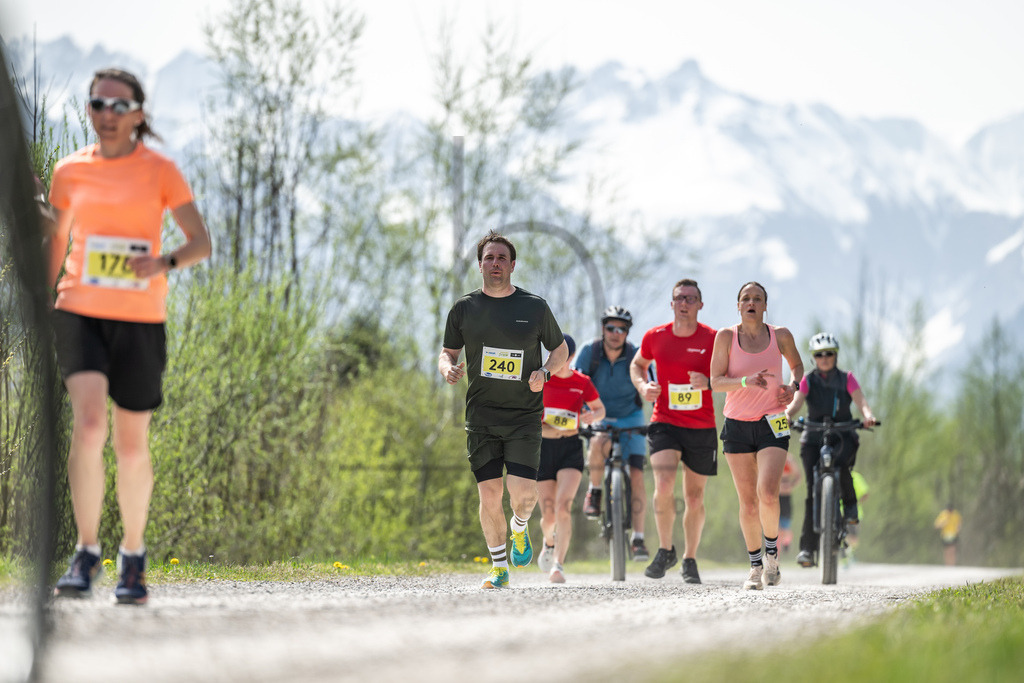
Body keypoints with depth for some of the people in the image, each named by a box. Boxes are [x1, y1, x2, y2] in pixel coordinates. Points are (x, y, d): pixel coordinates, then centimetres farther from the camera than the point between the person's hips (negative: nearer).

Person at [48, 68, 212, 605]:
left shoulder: (159, 171, 0)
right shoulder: (69, 171, 6)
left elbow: (201, 243, -1)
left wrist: (165, 262, -22)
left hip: (139, 320, 0)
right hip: (80, 313, 0)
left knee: (132, 445, 6)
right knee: (88, 424, -21)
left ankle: (133, 558, 25)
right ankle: (86, 555, -14)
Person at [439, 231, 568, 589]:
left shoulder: (535, 307, 2)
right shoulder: (464, 308, 5)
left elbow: (561, 348, 13)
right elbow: (447, 353, 15)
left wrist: (544, 372, -7)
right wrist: (448, 369, -8)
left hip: (525, 415, -1)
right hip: (481, 415, 1)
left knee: (524, 494, -13)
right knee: (489, 494, -4)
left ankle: (519, 530, 23)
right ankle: (499, 567, 14)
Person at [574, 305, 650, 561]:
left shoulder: (635, 357, -14)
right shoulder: (589, 352, -13)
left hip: (630, 419, 0)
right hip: (599, 417, 0)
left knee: (636, 476, -12)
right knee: (599, 442, -37)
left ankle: (638, 538, -6)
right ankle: (594, 491, -11)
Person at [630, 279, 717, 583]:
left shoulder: (713, 339, -5)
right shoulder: (655, 336, 0)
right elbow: (637, 365, 18)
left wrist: (708, 383, -21)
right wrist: (643, 386, -3)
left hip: (702, 428, 0)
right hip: (665, 423, 0)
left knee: (695, 497, 8)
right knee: (664, 484, -21)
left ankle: (690, 560, 27)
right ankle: (665, 550, -1)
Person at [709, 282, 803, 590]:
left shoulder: (781, 336, 1)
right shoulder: (726, 337, -2)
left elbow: (797, 365, 19)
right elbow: (716, 382, -6)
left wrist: (794, 386, -1)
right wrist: (746, 382, -23)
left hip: (772, 425, -1)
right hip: (737, 425, 1)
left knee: (768, 493, -18)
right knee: (747, 502, 3)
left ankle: (772, 553, 7)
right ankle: (755, 567, 17)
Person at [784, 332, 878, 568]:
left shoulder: (847, 379, 4)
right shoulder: (808, 381, 4)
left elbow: (861, 402, -8)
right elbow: (796, 403, -11)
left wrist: (868, 415, -31)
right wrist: (786, 415, -34)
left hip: (843, 435, -1)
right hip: (814, 436, 1)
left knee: (840, 463, -35)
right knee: (813, 490, -11)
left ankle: (850, 504, -5)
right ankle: (807, 547, -10)